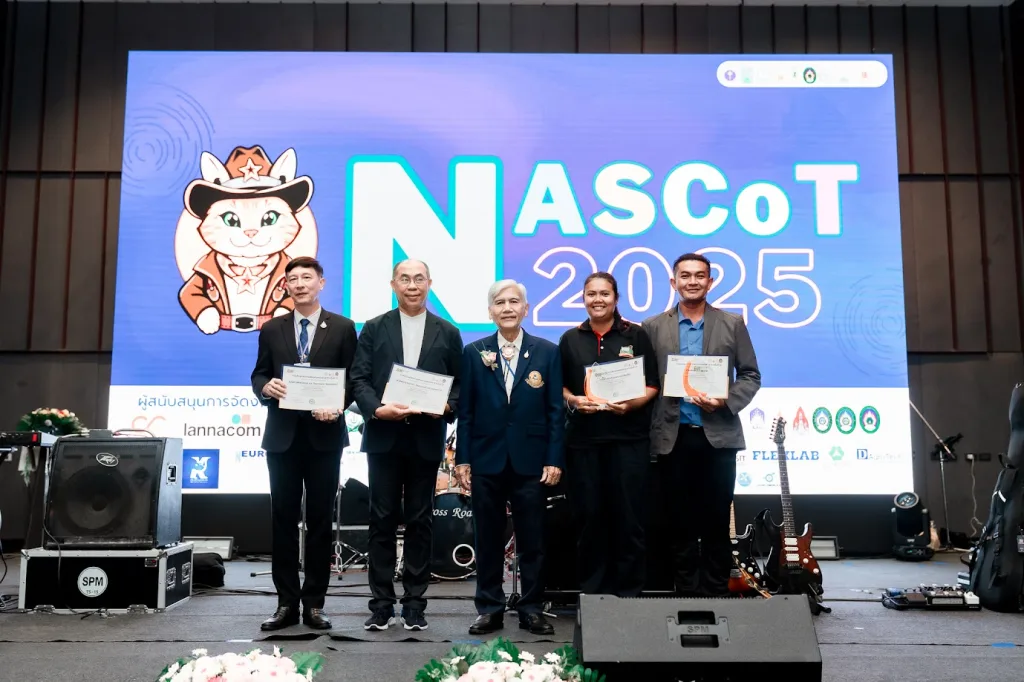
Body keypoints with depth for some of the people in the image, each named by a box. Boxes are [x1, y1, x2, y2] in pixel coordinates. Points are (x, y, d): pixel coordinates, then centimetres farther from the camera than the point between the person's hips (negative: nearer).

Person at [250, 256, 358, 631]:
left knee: (320, 520, 4)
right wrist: (266, 387, -13)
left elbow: (353, 378, 2)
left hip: (324, 435, -2)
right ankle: (287, 603, 14)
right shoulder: (271, 329, 11)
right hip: (282, 435, 2)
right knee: (283, 520, 6)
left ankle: (314, 603, 13)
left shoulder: (342, 328, 4)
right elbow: (258, 375, 10)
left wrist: (338, 405, -17)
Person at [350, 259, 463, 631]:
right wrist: (377, 409, -17)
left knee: (420, 520, 6)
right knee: (383, 519, 4)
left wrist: (447, 407, -14)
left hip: (426, 438, 0)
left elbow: (459, 385, 6)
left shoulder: (448, 333, 9)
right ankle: (381, 603, 12)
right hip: (383, 437, 0)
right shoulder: (374, 329, 7)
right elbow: (359, 379, 0)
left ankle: (414, 603, 16)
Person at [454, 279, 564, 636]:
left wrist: (555, 459, -5)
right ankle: (489, 609, 20)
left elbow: (556, 410, 1)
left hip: (530, 460, 0)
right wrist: (462, 458, -1)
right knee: (488, 540, 8)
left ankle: (531, 609, 19)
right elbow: (465, 410, 4)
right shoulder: (474, 353, 5)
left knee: (532, 539, 6)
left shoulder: (547, 352, 3)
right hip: (486, 460, 1)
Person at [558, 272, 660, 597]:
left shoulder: (636, 335, 3)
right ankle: (591, 590, 18)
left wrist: (632, 403, -15)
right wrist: (573, 400, -8)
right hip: (583, 439, 2)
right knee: (589, 516, 5)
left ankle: (629, 591, 13)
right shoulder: (570, 339, 11)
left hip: (629, 438, -2)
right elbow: (559, 385, 12)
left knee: (628, 516, 1)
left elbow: (653, 384, 2)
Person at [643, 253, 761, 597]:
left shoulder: (733, 324, 6)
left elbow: (751, 375, 5)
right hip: (674, 436, 0)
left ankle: (716, 593, 17)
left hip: (719, 435, 0)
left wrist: (725, 401, -10)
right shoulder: (653, 327, 5)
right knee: (681, 521, 7)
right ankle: (686, 592, 18)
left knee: (717, 521, 5)